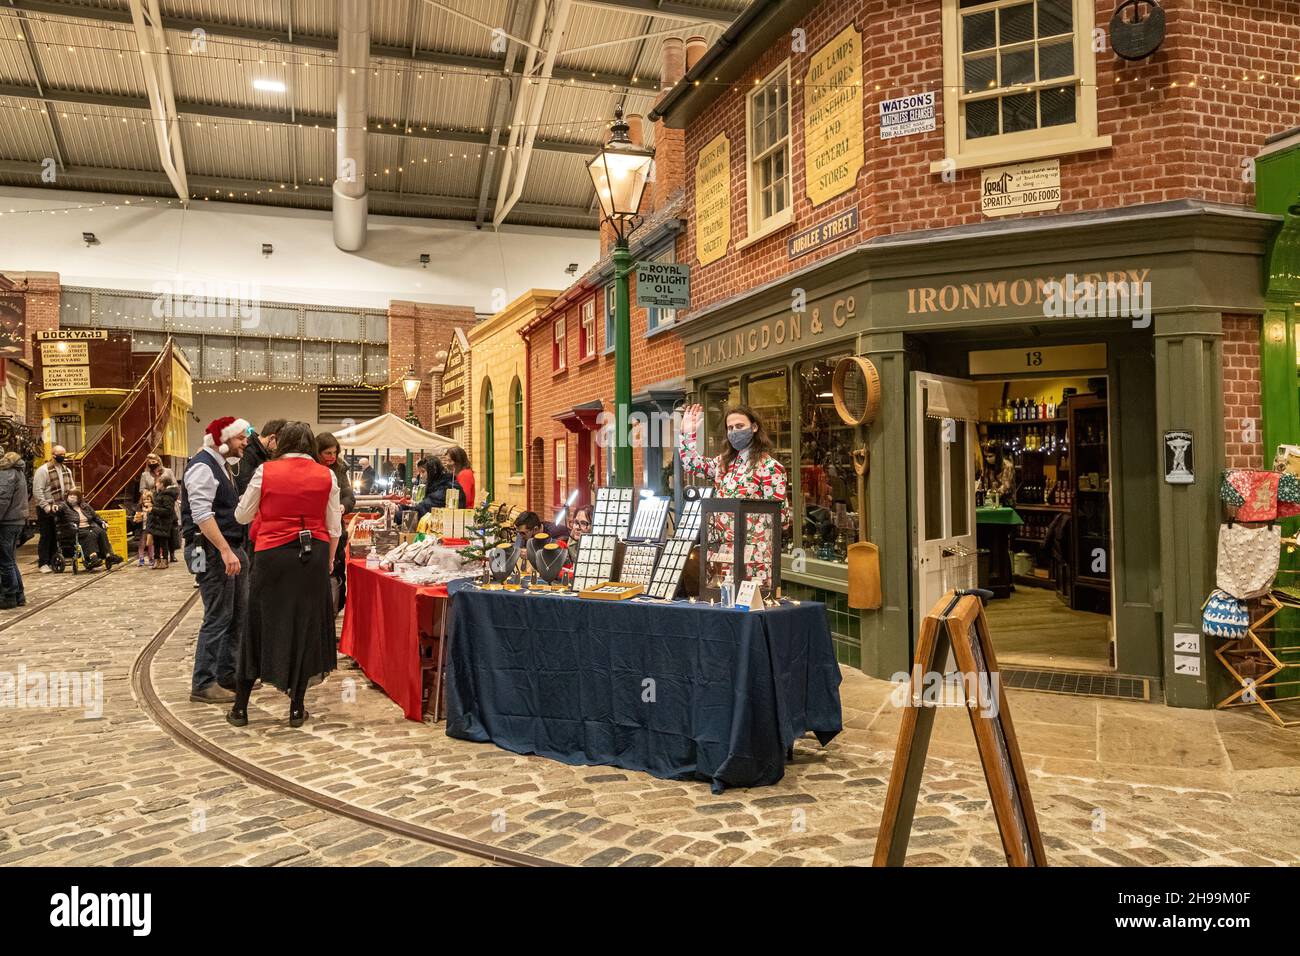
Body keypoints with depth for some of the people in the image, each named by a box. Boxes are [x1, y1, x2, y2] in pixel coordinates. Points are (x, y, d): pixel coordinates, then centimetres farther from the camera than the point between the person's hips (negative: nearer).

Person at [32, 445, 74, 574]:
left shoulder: (67, 470, 14)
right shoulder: (43, 470, -8)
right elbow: (37, 491, -13)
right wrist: (46, 507, -19)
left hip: (61, 509, 6)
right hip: (46, 510, -6)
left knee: (56, 537, 9)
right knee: (46, 536, -3)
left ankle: (53, 562, 16)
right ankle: (43, 563, 3)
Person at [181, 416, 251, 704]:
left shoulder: (221, 465, 17)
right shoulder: (202, 467, -14)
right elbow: (201, 514, -22)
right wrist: (225, 551, -26)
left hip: (231, 549, 10)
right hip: (212, 551, -10)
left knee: (238, 614, 14)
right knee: (218, 618, -6)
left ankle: (227, 675, 25)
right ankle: (203, 685, 3)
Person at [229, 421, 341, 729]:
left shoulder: (265, 471, -2)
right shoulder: (326, 476, 1)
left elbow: (242, 516, 7)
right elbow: (334, 527, 4)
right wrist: (329, 560, 18)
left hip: (273, 554, -1)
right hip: (314, 554, 1)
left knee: (259, 627, 10)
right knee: (306, 628, 9)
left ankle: (240, 707, 18)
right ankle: (297, 709, 15)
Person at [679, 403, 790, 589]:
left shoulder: (769, 466, -9)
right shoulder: (723, 462, 14)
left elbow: (779, 513, -10)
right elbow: (692, 465, 20)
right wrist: (688, 433, 13)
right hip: (725, 548, 7)